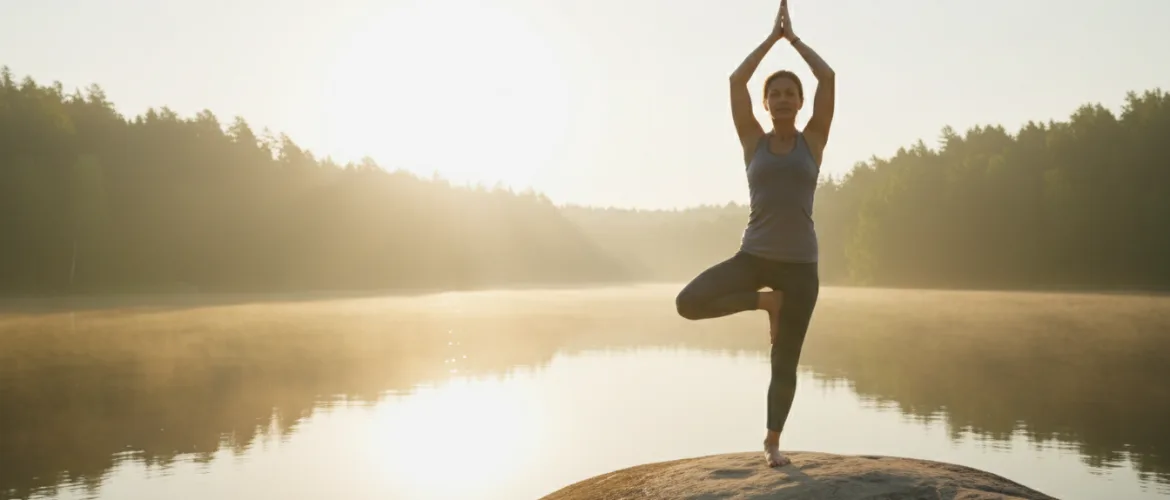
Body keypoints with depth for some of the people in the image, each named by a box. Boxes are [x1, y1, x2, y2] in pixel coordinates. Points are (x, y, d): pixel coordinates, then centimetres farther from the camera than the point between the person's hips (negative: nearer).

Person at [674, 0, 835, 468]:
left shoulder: (813, 140, 4)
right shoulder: (754, 141, 4)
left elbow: (828, 77, -3)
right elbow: (736, 80, -3)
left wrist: (793, 38, 8)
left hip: (800, 262, 0)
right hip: (753, 255, 1)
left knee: (785, 363, 5)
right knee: (689, 302, -21)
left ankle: (773, 441, 26)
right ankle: (765, 301, 3)